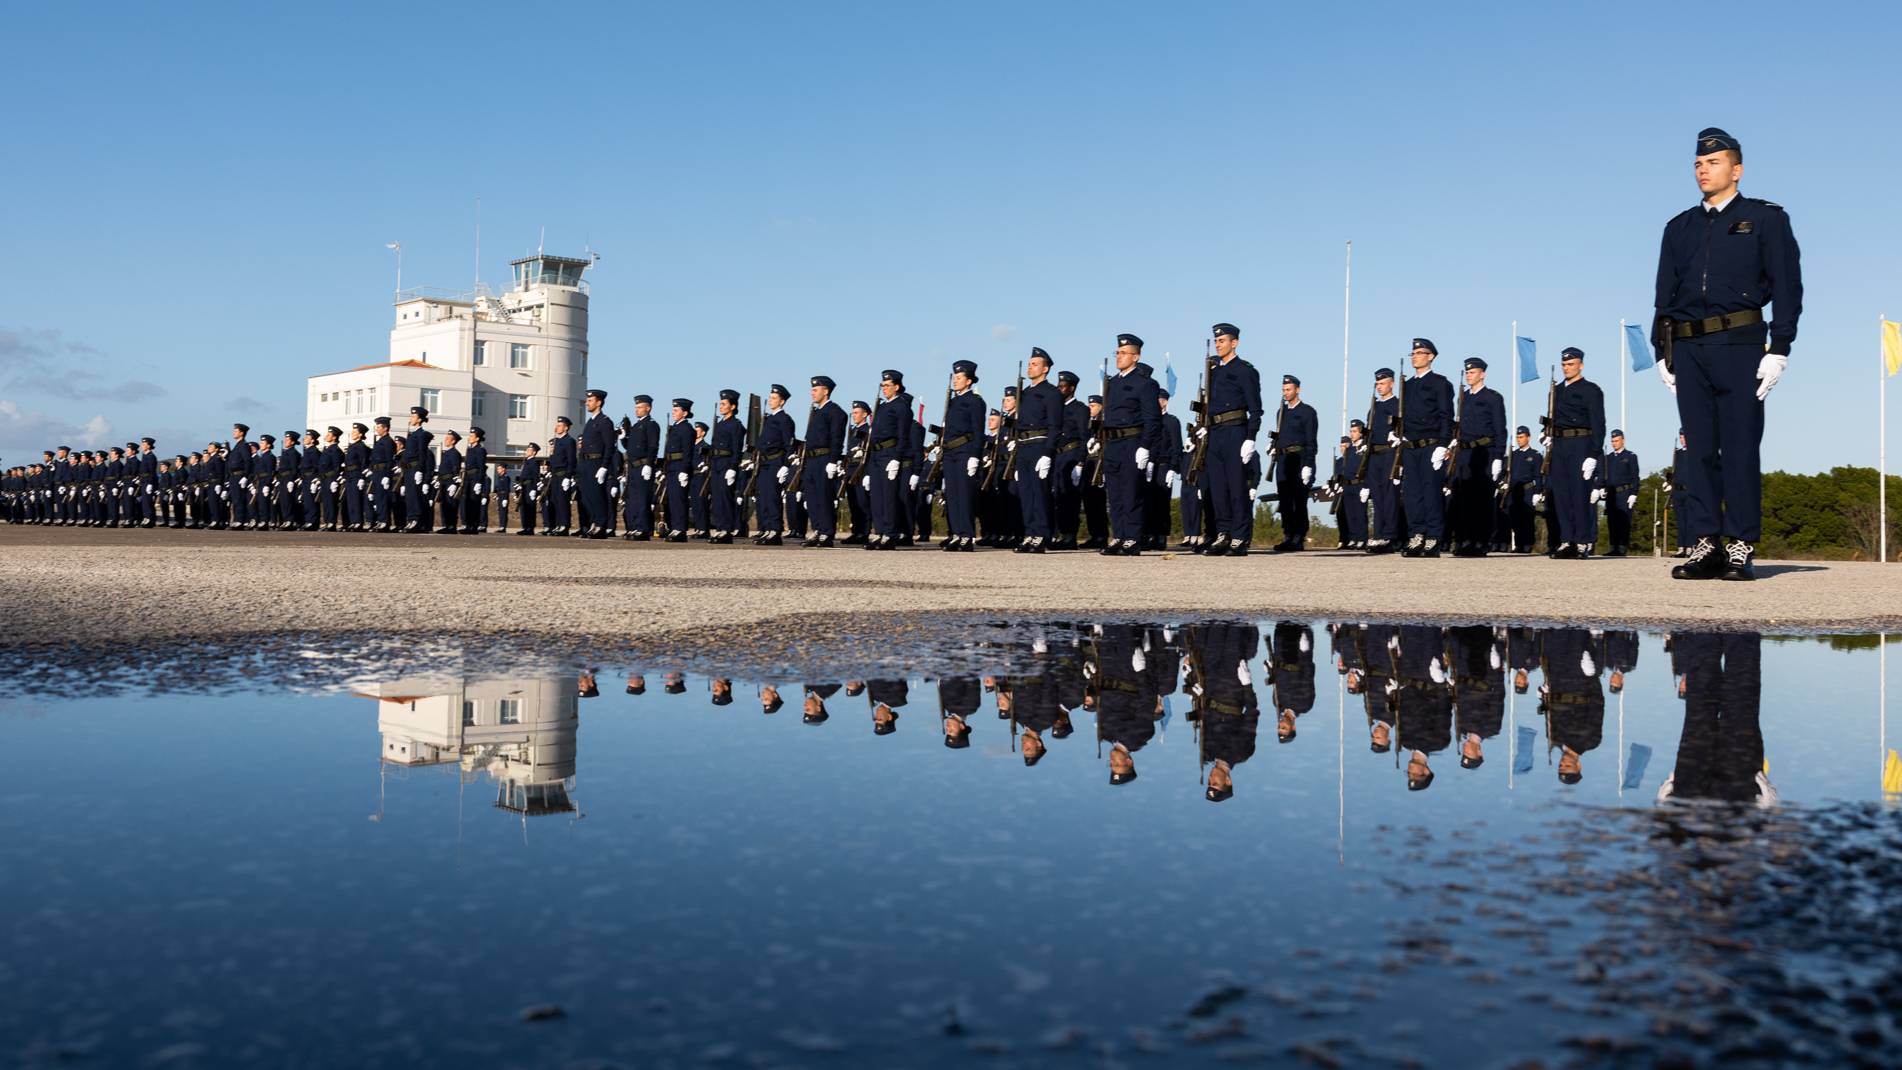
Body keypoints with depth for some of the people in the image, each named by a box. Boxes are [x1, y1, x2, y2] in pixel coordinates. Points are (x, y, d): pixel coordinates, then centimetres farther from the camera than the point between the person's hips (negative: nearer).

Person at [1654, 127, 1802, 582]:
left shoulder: (1766, 219, 6)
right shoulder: (1680, 228, 19)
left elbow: (1787, 287, 0)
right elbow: (1666, 294, 19)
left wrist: (1778, 350, -9)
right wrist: (1663, 352, 10)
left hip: (1739, 344, -4)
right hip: (1688, 348, 4)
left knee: (1740, 447, -5)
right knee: (1700, 448, 3)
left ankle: (1742, 549, -3)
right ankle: (1705, 546, 5)